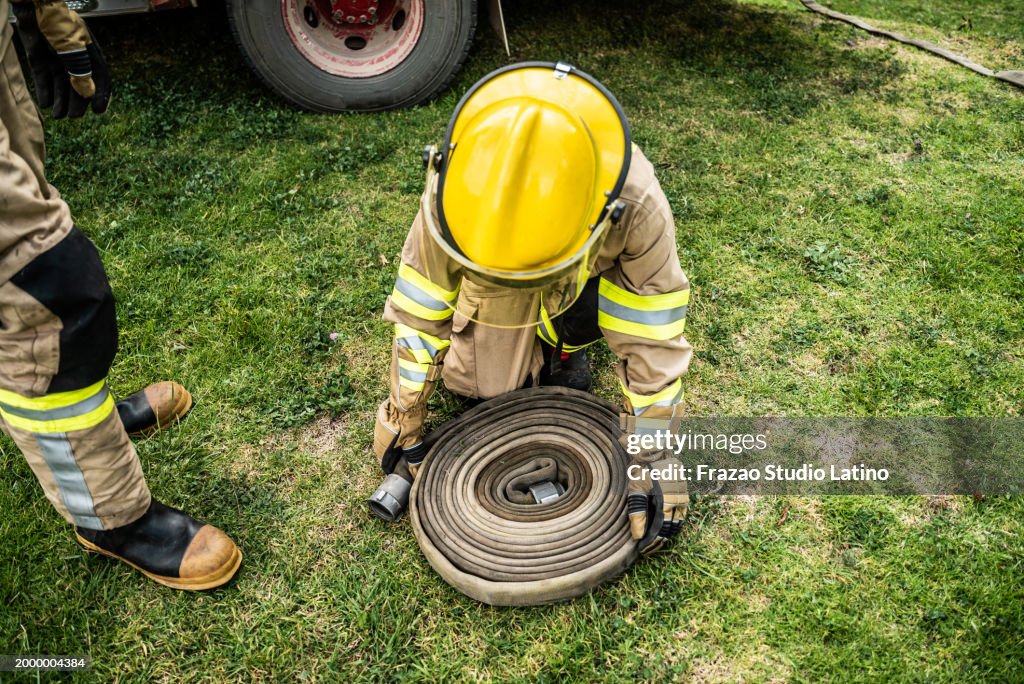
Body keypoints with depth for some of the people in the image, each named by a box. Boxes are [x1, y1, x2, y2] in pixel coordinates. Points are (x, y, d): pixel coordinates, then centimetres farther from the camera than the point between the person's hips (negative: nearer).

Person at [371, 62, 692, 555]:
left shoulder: (637, 205, -43)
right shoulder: (452, 189, -38)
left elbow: (653, 344, -32)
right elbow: (417, 316, -24)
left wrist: (652, 466, -29)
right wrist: (401, 426, -14)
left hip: (587, 271, 0)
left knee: (578, 315, -31)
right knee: (478, 385, -9)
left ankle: (562, 344, 3)